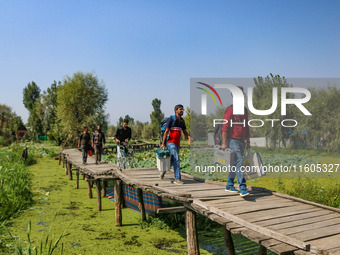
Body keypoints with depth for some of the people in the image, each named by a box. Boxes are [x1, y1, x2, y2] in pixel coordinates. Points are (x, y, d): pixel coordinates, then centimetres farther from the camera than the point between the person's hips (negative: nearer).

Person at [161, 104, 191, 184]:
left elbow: (185, 132, 14)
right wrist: (163, 143, -11)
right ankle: (178, 179, -13)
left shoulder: (182, 121, 13)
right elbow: (166, 131, -8)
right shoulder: (171, 119, -7)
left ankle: (163, 172, 39)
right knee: (176, 160, -15)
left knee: (172, 160, 16)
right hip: (171, 143, -7)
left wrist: (188, 137, -10)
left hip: (177, 144, 7)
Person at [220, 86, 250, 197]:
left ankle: (229, 185, 25)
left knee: (235, 164, 14)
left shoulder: (245, 110, 15)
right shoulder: (230, 110, -9)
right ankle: (243, 188, -12)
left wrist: (248, 141, 20)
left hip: (241, 141, 8)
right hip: (233, 140, -8)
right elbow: (225, 127, -14)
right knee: (239, 163, -12)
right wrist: (224, 143, -18)